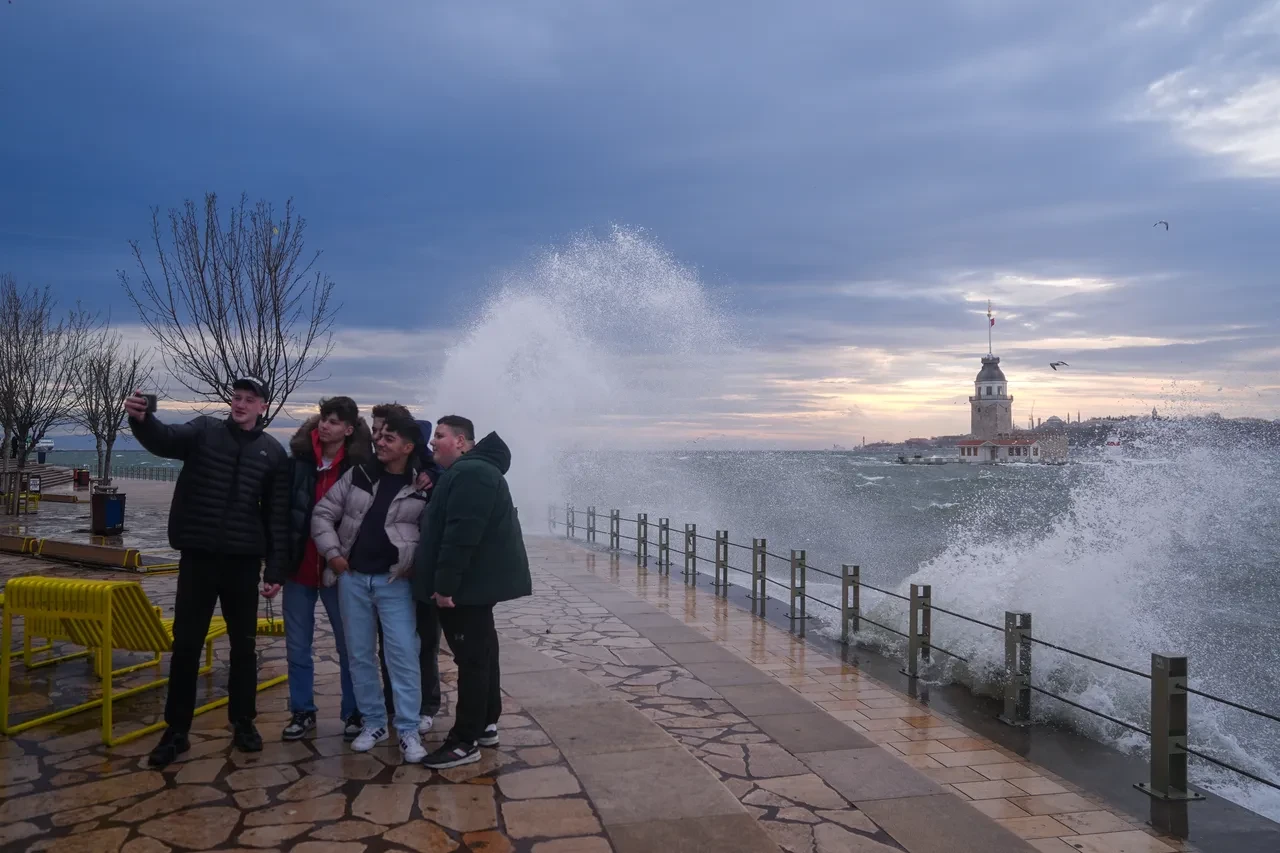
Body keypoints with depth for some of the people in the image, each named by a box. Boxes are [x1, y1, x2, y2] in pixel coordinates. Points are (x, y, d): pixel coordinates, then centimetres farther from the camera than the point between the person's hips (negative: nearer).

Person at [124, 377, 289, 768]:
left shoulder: (273, 452, 2)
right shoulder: (204, 431, 1)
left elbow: (278, 516, 3)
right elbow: (165, 439, -21)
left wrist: (276, 570, -2)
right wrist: (141, 418, -44)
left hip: (243, 561, 1)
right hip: (198, 556, 0)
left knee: (244, 646, 10)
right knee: (186, 644, 4)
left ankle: (243, 724, 24)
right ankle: (176, 731, 16)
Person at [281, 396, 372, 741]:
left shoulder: (360, 467, -7)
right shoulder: (298, 460, -1)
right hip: (299, 565, 3)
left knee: (349, 645, 6)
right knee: (297, 646, 11)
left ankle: (354, 713, 19)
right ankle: (302, 712, 24)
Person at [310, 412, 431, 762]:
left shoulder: (422, 490, -4)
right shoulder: (357, 475, 4)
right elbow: (323, 513, 6)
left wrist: (417, 567, -10)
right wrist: (332, 553, -4)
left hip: (395, 582, -3)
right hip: (352, 578, 3)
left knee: (404, 655, -5)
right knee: (359, 654, 9)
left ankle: (408, 730, 5)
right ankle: (372, 723, 23)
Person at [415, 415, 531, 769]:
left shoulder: (470, 474, -19)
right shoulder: (469, 471, 18)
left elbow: (461, 534, -26)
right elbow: (445, 527, 24)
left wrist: (445, 583, -24)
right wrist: (445, 582, 22)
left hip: (470, 583, -11)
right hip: (476, 581, 11)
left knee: (471, 658, -6)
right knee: (481, 653, 16)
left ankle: (465, 741, 0)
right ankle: (486, 725, 26)